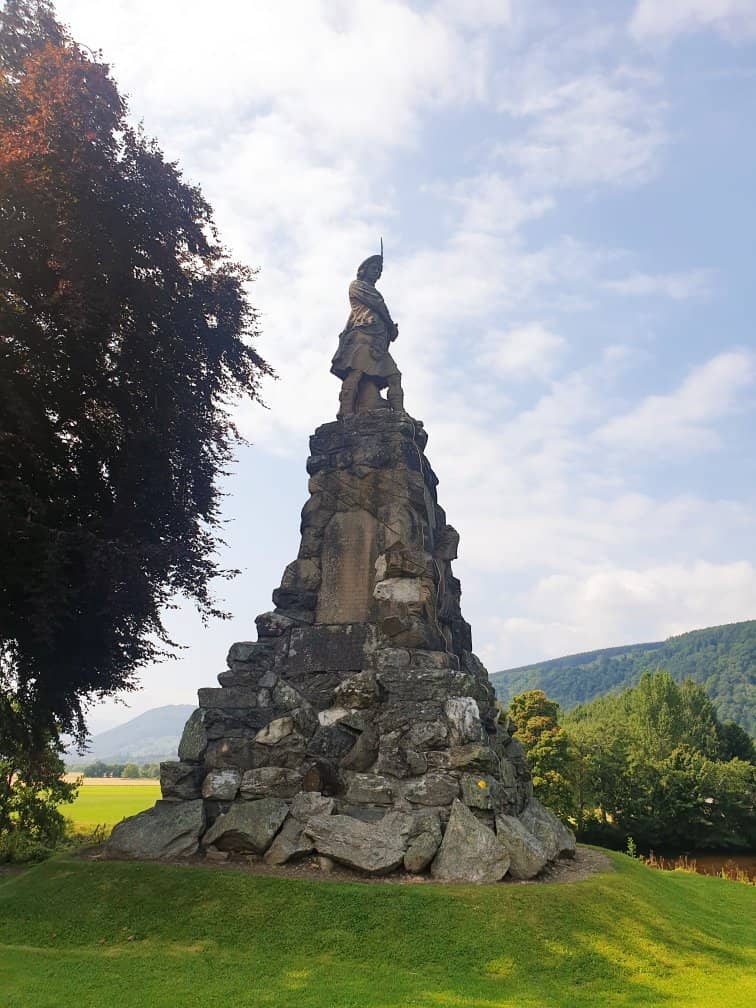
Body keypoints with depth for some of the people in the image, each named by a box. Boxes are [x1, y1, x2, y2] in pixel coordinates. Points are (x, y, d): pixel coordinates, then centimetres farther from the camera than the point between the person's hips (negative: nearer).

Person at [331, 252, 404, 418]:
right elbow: (377, 305, 3)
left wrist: (391, 329, 5)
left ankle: (399, 413, -17)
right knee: (356, 371, -23)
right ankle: (346, 412, -34)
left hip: (378, 339, 8)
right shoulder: (357, 285, 17)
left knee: (393, 375, -7)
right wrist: (392, 325, 8)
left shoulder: (375, 293, 40)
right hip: (362, 334, -8)